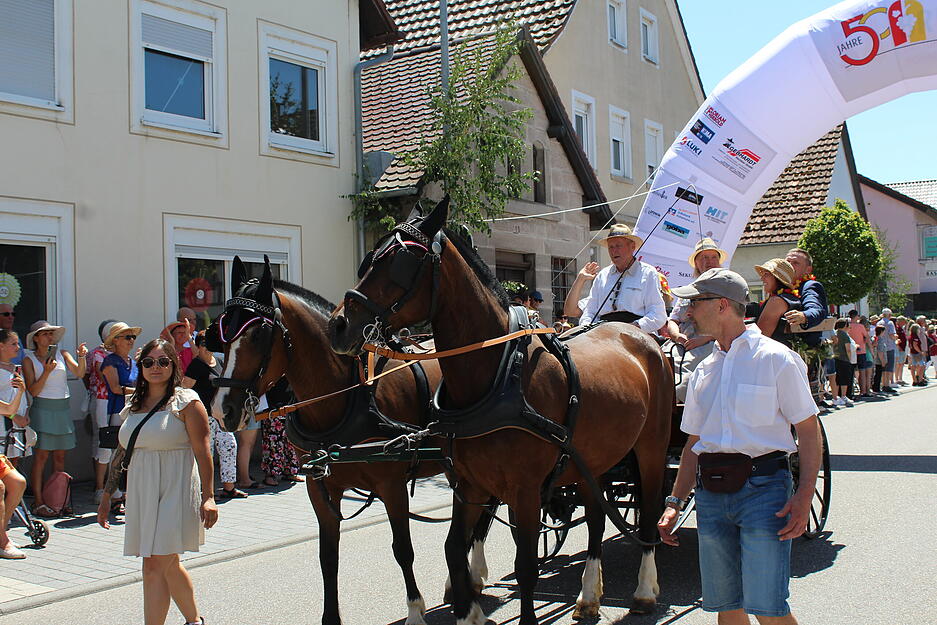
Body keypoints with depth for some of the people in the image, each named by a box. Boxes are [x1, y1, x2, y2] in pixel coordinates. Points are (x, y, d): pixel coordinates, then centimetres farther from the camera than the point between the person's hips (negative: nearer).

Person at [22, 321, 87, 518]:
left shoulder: (62, 354, 10)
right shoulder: (29, 360, 2)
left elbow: (79, 373, -3)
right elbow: (33, 391, -5)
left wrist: (81, 357, -20)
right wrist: (46, 372, -17)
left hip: (63, 408, 4)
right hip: (42, 408, -4)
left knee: (60, 456, 6)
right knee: (41, 456, -6)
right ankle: (38, 503, -3)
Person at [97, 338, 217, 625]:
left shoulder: (186, 402, -6)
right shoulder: (133, 405, 12)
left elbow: (202, 451, -11)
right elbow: (121, 453, 17)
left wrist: (208, 496, -17)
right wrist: (106, 496, 17)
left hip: (175, 491, -6)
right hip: (141, 493, 6)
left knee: (155, 566, -10)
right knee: (169, 566, 11)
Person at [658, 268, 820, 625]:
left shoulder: (777, 359, -2)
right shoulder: (704, 371, 16)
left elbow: (808, 430, -4)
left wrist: (804, 495, -16)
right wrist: (674, 503, 11)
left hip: (762, 487, -6)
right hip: (710, 493, 6)